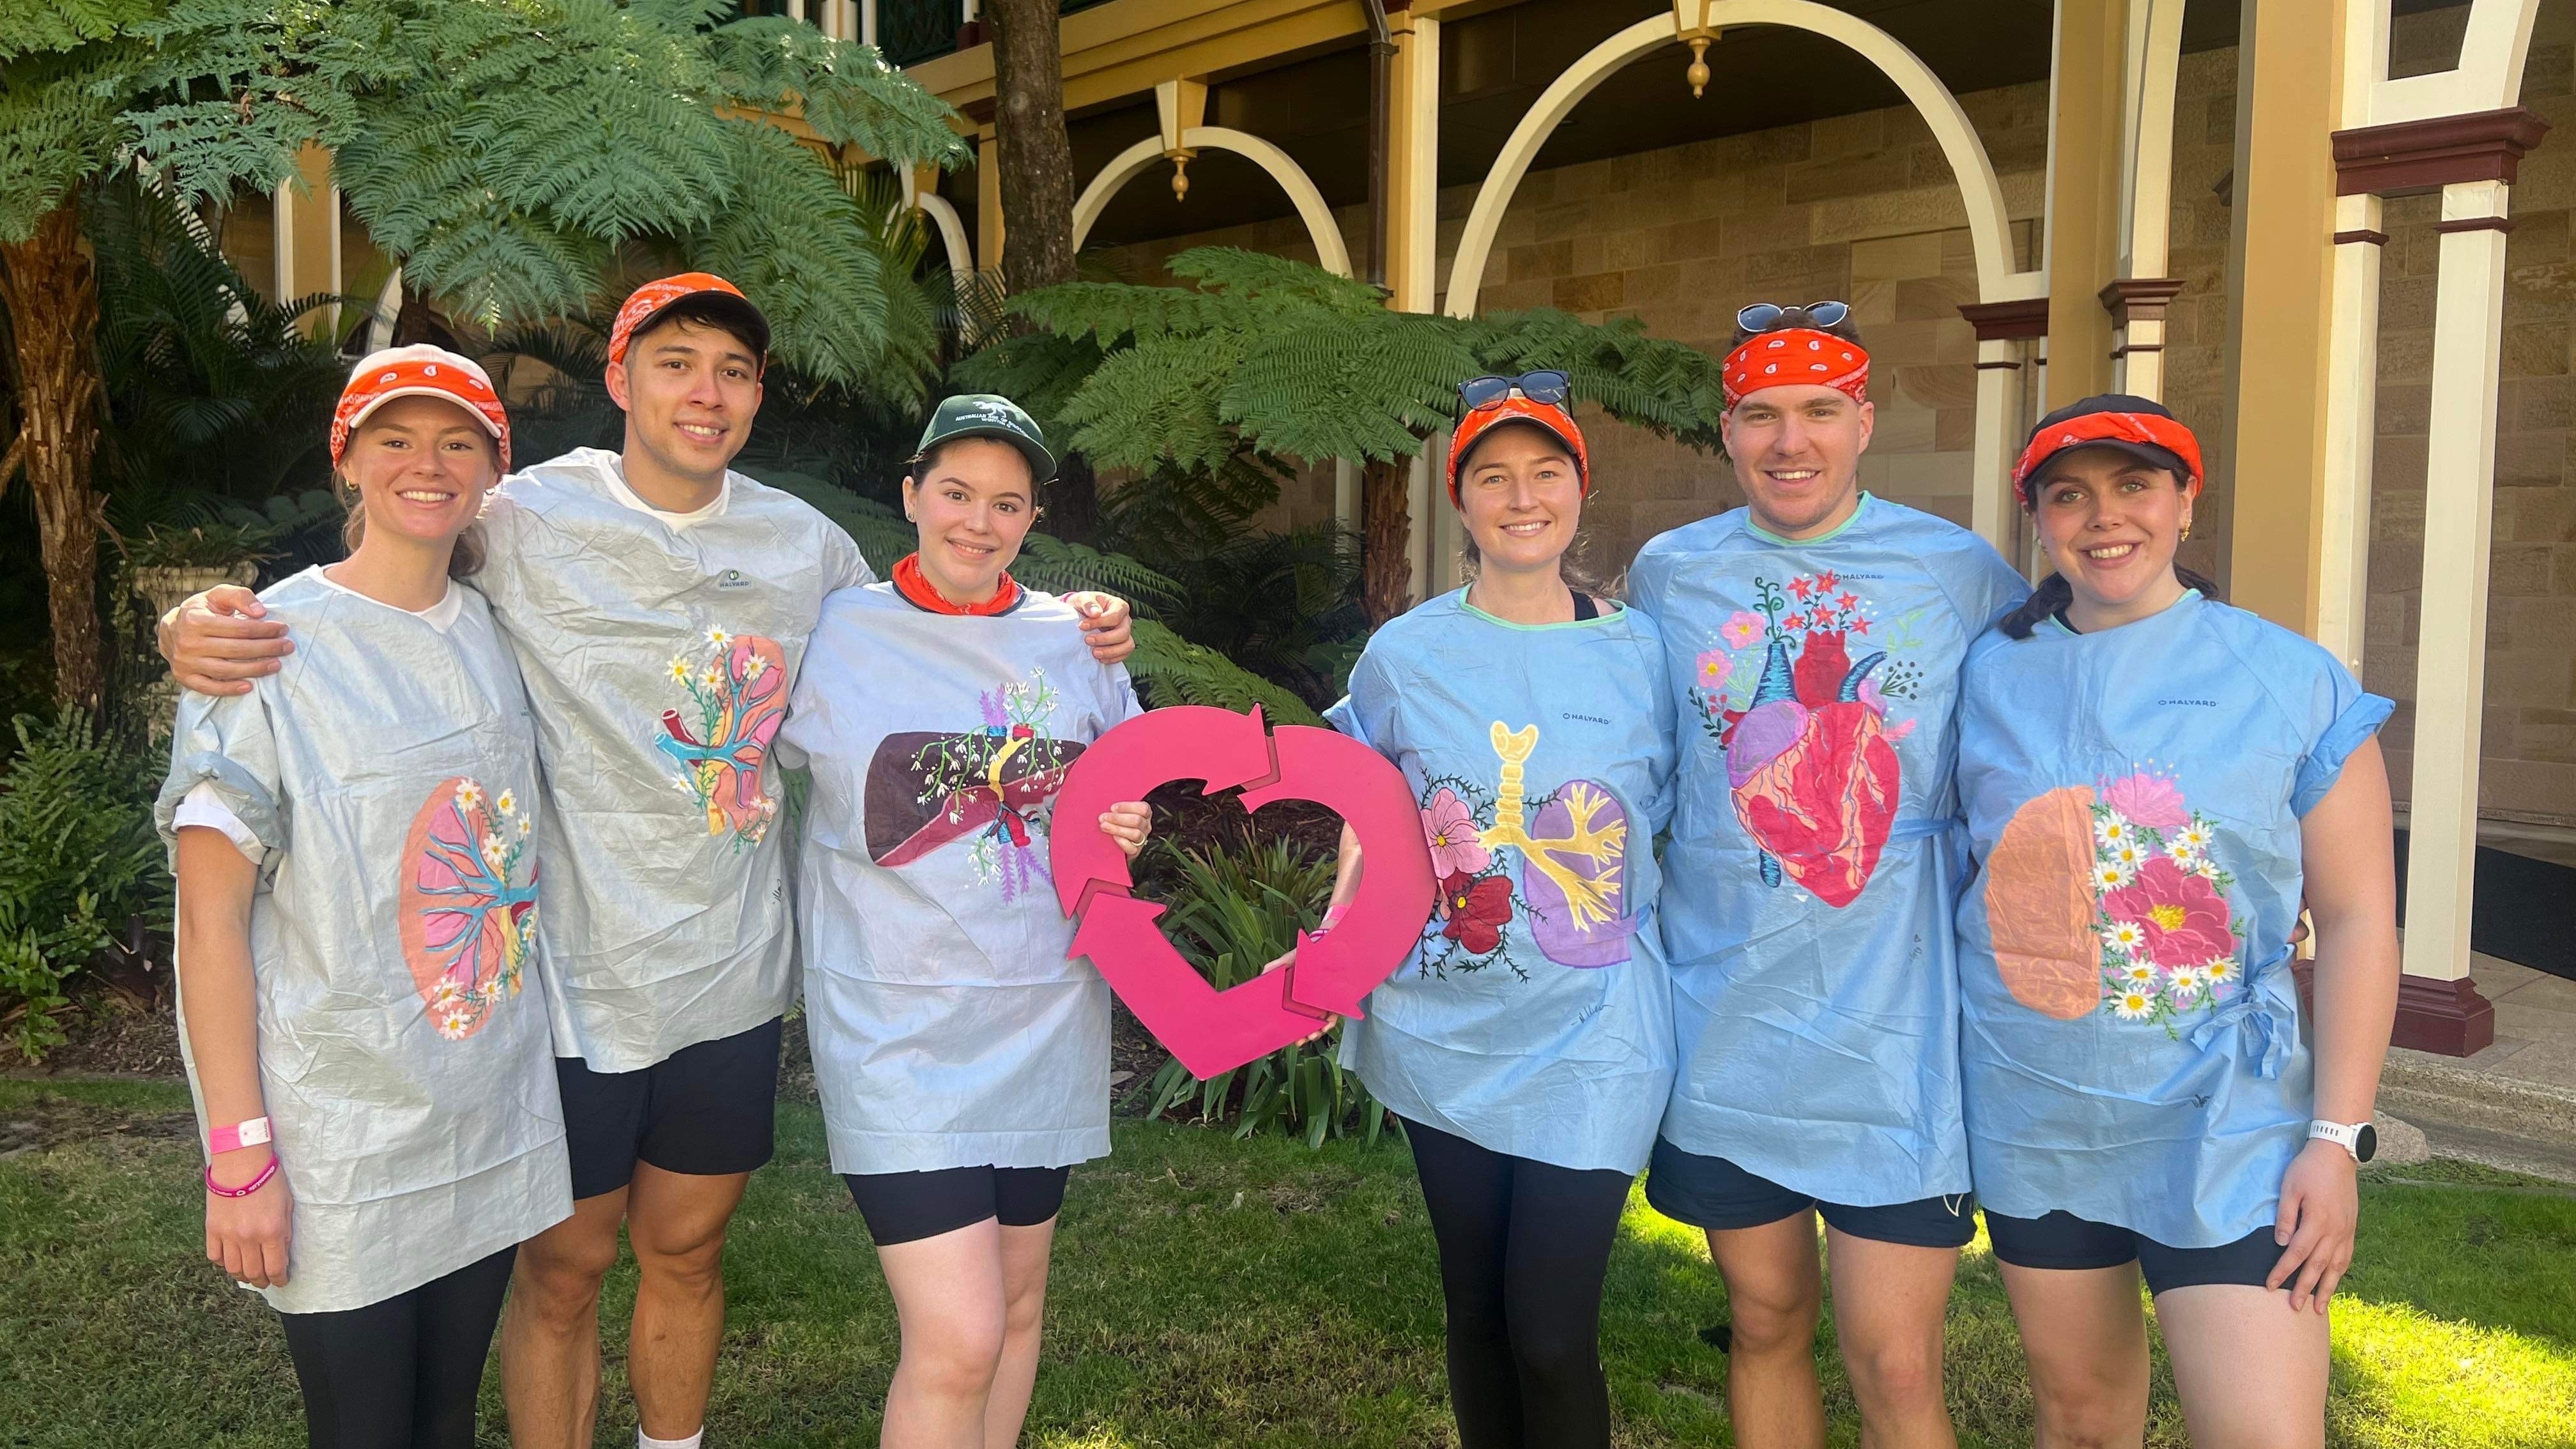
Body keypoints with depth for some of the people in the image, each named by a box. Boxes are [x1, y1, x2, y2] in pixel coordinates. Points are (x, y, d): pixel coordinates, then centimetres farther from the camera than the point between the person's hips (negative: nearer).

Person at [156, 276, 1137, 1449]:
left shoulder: (805, 543, 2)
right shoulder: (524, 524, -10)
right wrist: (203, 625, -26)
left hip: (734, 977, 4)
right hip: (578, 984, -3)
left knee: (687, 1249, 21)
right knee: (564, 1265, 12)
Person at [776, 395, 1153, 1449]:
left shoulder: (1078, 641, 5)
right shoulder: (836, 633, -4)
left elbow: (1118, 789, 16)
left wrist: (1126, 830, -4)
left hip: (1047, 1013, 4)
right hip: (900, 1025, -4)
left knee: (1016, 1299, 17)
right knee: (958, 1340, -11)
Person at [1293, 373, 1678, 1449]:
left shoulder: (1641, 655, -2)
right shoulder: (1402, 656, 0)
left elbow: (1671, 835, 5)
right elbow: (1367, 835, 9)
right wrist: (1328, 956, -5)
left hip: (1589, 1044, -1)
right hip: (1440, 1034, 2)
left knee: (1551, 1341, -2)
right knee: (1476, 1316, 16)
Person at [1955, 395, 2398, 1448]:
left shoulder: (2295, 681, -4)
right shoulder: (1990, 675, 1)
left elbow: (2357, 918, -3)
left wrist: (2337, 1138, -8)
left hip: (2224, 1122, -2)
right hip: (2033, 1116, 2)